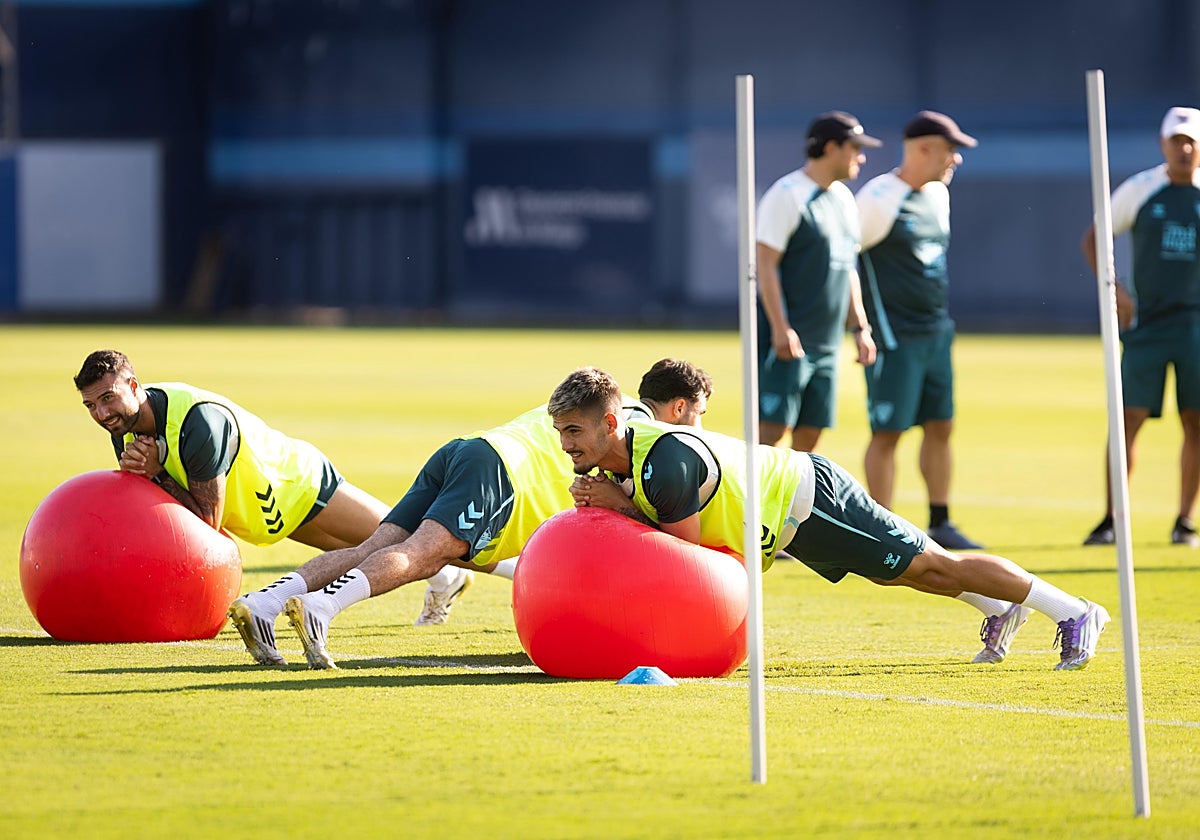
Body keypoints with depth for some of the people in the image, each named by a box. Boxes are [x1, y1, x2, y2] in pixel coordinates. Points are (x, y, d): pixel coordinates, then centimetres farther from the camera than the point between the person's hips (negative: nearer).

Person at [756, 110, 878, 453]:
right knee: (771, 428, -13)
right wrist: (781, 329, -20)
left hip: (827, 344, 8)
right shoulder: (787, 195, -10)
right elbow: (765, 264, -14)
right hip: (788, 339, -8)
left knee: (809, 436, 7)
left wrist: (860, 327, 17)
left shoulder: (844, 198, 16)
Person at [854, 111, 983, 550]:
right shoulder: (879, 198, -14)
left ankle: (939, 524, 19)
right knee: (887, 432, -5)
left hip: (936, 330, 8)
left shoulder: (937, 195, 12)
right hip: (893, 335, -8)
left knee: (940, 427, 11)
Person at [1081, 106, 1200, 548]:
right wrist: (1114, 288, -6)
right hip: (1146, 322, -1)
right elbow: (1092, 239, 7)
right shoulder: (1139, 189, 1)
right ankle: (1111, 520, 1)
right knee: (1127, 420, -6)